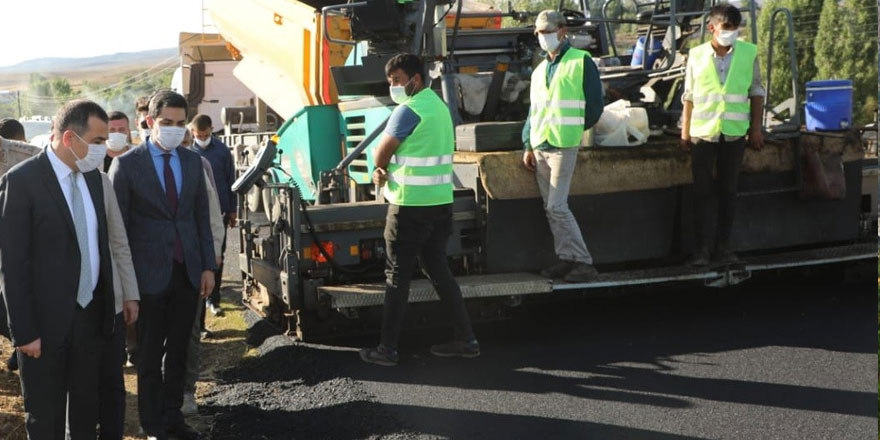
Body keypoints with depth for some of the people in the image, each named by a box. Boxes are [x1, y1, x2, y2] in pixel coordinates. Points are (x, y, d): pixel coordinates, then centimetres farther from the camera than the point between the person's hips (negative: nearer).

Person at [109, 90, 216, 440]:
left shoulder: (193, 162, 7)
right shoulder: (127, 164, -6)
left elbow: (202, 217, 10)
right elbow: (118, 225, -5)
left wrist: (208, 266, 5)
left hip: (188, 272, 4)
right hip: (150, 273, -4)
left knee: (178, 351, 13)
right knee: (150, 355, 7)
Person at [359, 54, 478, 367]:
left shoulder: (409, 110, -14)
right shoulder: (439, 105, 15)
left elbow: (381, 153, -9)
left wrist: (380, 169, 12)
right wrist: (384, 171, 5)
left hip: (411, 205, -8)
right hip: (441, 201, 8)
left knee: (397, 276, 0)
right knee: (438, 269, 14)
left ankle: (388, 349, 7)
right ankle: (466, 340, 15)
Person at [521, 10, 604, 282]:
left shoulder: (581, 62, -2)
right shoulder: (540, 71, 18)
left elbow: (594, 105, -2)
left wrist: (574, 130, 6)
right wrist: (528, 145, 13)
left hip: (562, 146, -7)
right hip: (539, 147, 7)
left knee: (557, 206, -13)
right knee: (550, 208, 5)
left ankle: (583, 262, -7)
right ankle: (566, 258, 11)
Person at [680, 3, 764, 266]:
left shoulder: (749, 53, 2)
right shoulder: (697, 56, 1)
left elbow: (756, 92, 7)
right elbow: (689, 96, 6)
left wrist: (756, 129, 3)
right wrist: (685, 132, 4)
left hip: (735, 133, 1)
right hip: (703, 133, -1)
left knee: (728, 190, 6)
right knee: (702, 191, 0)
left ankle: (723, 246, 14)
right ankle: (702, 248, 5)